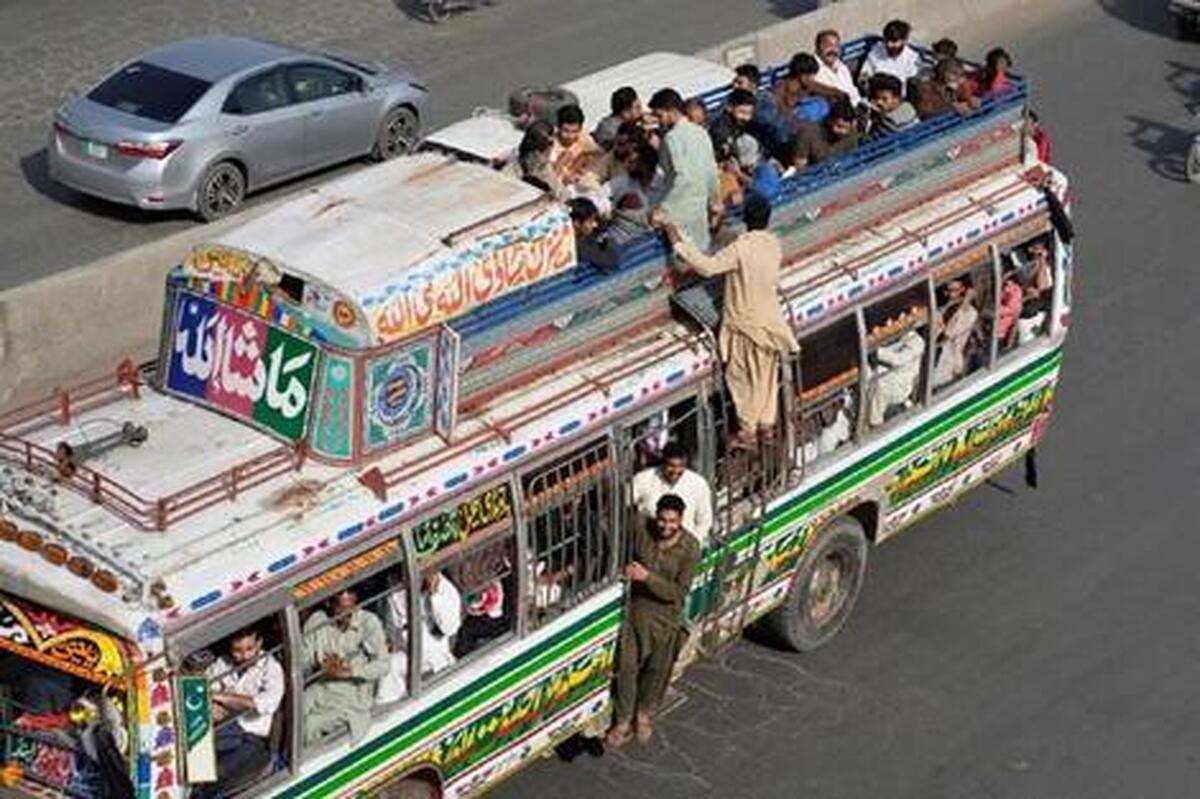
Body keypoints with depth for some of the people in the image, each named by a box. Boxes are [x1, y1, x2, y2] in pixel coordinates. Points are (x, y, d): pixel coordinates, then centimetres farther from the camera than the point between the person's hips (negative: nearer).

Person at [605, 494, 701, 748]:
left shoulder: (690, 549, -20)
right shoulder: (641, 534, -14)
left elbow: (679, 592, -21)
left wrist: (647, 577, -30)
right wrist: (626, 570, -17)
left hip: (665, 618, -1)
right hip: (635, 610, 1)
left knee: (657, 669, 16)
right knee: (627, 666, 5)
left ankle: (645, 714, 40)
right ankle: (623, 721, 21)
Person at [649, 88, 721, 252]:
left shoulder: (672, 137, -17)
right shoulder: (700, 132, 8)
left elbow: (681, 177, -25)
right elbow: (712, 170, 14)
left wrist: (663, 207, -21)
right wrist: (712, 199, 27)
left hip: (680, 209, -8)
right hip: (700, 206, 8)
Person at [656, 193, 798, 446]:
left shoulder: (741, 248, -27)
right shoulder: (774, 243, -5)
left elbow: (708, 266, -30)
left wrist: (679, 241, -27)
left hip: (745, 323, -6)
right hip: (769, 319, 6)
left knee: (742, 377, 9)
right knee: (767, 374, 19)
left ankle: (748, 429, 17)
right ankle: (767, 422, 31)